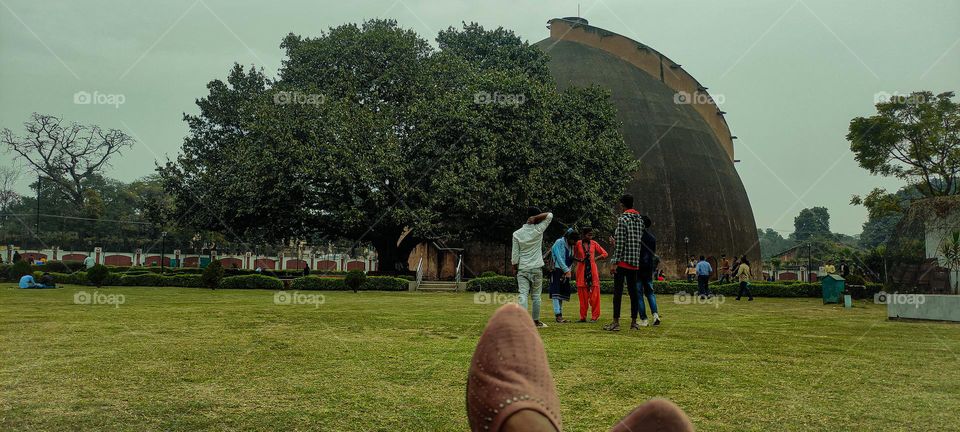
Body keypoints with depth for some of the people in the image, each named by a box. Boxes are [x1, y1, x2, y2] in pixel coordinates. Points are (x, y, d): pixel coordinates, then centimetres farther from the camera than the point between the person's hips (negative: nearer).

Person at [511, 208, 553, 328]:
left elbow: (515, 254, 0)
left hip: (522, 269, 0)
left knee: (523, 294, -8)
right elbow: (550, 215, 3)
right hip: (536, 268, 0)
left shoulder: (517, 234, -2)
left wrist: (515, 269, 10)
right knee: (536, 295, 10)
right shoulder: (538, 230, -4)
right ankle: (536, 321, 17)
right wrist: (535, 218, -8)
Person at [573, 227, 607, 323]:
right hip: (581, 270, -1)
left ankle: (595, 316, 1)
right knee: (582, 294, 1)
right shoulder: (578, 244, 2)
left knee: (594, 294, -4)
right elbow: (573, 256, 8)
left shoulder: (594, 244, 6)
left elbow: (604, 254, 12)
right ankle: (583, 317, 8)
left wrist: (595, 258, 0)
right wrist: (579, 260, -10)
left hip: (592, 270, 1)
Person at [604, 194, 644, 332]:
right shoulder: (640, 220, 13)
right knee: (633, 291, 10)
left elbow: (620, 243, -14)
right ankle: (634, 322, 12)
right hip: (635, 262, 7)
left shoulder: (622, 219, -10)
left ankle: (616, 322, -7)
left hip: (623, 261, -7)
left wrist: (614, 262, -13)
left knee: (618, 291, -5)